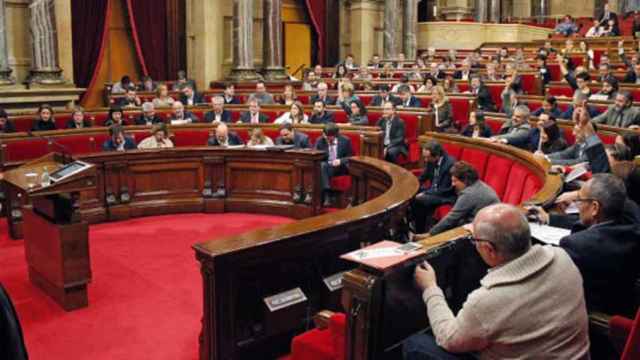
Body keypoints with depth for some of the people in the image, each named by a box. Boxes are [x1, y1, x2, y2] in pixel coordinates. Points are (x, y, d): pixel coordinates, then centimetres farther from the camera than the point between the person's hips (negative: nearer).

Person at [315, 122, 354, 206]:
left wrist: (340, 161, -20)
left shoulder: (345, 140, -3)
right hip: (324, 166, 2)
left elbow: (351, 157, 0)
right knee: (322, 165, -33)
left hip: (340, 168, -2)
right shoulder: (320, 141, 2)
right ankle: (326, 195, -39)